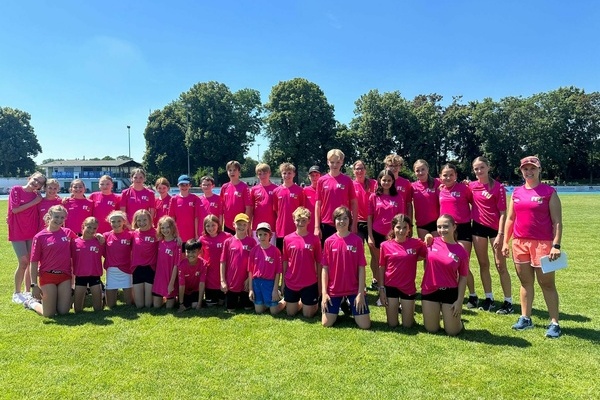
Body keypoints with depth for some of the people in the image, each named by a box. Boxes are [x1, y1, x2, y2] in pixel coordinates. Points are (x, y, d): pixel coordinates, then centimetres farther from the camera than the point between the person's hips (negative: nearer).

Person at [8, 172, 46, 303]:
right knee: (23, 262, -8)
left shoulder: (37, 196, 6)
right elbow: (15, 209, -14)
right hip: (17, 232, -4)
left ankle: (27, 291, 19)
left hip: (32, 233, 4)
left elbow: (39, 213, 9)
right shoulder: (16, 190, -5)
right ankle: (17, 293, 10)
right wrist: (33, 202, -13)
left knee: (31, 263, 6)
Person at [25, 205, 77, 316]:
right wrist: (34, 285, -8)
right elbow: (34, 262, -6)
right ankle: (32, 302, 32)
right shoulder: (40, 237, -7)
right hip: (48, 276, -3)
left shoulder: (68, 233, 3)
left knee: (63, 311, 2)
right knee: (49, 313, 2)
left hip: (65, 276, 3)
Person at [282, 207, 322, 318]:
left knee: (308, 315, 5)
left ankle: (315, 304, 36)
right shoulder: (287, 239, -3)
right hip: (291, 282, 2)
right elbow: (285, 262, 5)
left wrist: (319, 282, 0)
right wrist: (283, 281, 7)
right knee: (290, 313, 11)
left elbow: (319, 262, -1)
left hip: (310, 283, -2)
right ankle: (299, 303, 41)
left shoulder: (314, 239, -7)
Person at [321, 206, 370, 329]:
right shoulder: (329, 241, -5)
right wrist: (324, 292, -6)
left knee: (365, 325, -4)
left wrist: (361, 293, -10)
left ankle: (350, 305, 25)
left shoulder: (357, 240, -8)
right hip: (334, 289, 1)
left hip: (354, 289, -1)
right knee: (326, 323, -2)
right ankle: (340, 304, 27)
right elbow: (325, 268, -1)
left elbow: (361, 268, -6)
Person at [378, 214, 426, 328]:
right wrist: (381, 289, -1)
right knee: (392, 324, 7)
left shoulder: (416, 243, -6)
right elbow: (381, 268, 0)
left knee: (407, 325, 7)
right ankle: (394, 307, 36)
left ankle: (408, 309, 37)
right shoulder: (385, 245, -7)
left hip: (408, 287, 0)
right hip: (390, 287, 0)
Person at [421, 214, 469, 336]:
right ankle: (435, 313, 38)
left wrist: (459, 300, -7)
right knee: (431, 329, 8)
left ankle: (455, 317, 35)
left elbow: (463, 278, -3)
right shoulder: (432, 242, -5)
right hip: (430, 290, 2)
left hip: (450, 292, -1)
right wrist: (427, 242, -5)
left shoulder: (461, 252, -9)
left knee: (452, 332, 4)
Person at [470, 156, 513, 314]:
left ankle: (508, 302, 9)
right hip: (478, 227, 5)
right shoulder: (471, 186, 3)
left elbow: (503, 213, -11)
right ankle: (489, 298, 22)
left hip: (495, 228, -4)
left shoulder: (498, 187, -10)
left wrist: (500, 234, -17)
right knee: (483, 264, 10)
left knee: (500, 265, 0)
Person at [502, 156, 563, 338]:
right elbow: (510, 219, 13)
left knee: (547, 284, 1)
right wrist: (505, 242, 9)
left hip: (542, 243, -4)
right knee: (525, 282, 12)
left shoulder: (549, 191, -4)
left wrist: (556, 245, -15)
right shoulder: (517, 192, 9)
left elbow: (557, 221, -7)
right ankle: (525, 318, 22)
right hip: (519, 243, 5)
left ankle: (554, 323, 9)